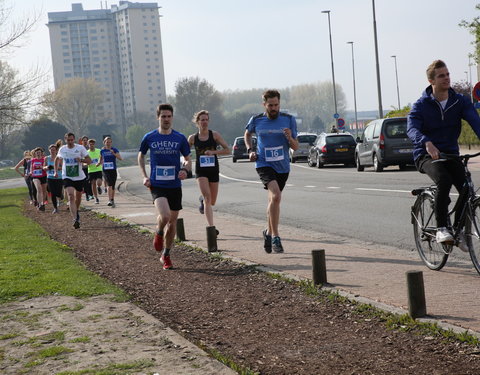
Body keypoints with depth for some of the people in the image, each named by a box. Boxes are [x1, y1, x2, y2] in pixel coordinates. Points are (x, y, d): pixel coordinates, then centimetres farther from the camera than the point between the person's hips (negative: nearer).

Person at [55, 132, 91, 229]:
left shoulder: (80, 148, -6)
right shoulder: (62, 149, 0)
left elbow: (89, 161, -6)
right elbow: (57, 159, 21)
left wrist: (81, 160, -24)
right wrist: (56, 171, 13)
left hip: (79, 177, 1)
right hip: (67, 177, -1)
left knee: (78, 196, 17)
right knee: (71, 196, -19)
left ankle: (76, 211, 47)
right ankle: (75, 219, -28)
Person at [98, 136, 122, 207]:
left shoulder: (114, 150, 0)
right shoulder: (102, 151, 6)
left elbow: (120, 158, -11)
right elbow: (101, 160, 19)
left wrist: (114, 153, -24)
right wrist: (98, 164, -1)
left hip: (113, 170, 0)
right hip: (105, 170, 0)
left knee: (113, 186, 8)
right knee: (109, 185, -17)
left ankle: (112, 200, 21)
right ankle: (110, 200, -21)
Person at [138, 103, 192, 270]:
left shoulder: (180, 138, 1)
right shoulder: (149, 137, 0)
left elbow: (188, 160, 9)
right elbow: (141, 156, 16)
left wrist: (185, 170, -14)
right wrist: (144, 176, 4)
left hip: (175, 186, 2)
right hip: (157, 185, -2)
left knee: (172, 221, 8)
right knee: (165, 215, -24)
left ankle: (166, 255, 25)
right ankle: (158, 233, 11)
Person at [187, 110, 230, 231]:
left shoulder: (215, 135, -2)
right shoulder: (193, 138, 2)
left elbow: (227, 150, -6)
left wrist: (213, 152, -18)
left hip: (213, 170, 1)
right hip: (201, 171, -1)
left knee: (212, 202, 10)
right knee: (208, 198, -19)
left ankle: (203, 200, 47)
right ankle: (211, 227, -19)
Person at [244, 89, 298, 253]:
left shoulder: (289, 120, -1)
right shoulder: (256, 121, -2)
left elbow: (296, 147, 1)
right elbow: (247, 134, 20)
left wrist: (290, 138, -20)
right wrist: (250, 150, 5)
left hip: (283, 166, 3)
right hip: (264, 164, -3)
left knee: (273, 200, 16)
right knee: (276, 196, -25)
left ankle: (268, 232, 38)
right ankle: (275, 237, -20)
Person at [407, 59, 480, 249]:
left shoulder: (460, 101, 2)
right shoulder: (421, 105, -7)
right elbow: (412, 129, -24)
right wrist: (427, 143, -45)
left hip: (450, 153, 4)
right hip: (427, 155, -4)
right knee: (444, 180, -33)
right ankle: (441, 228, -23)